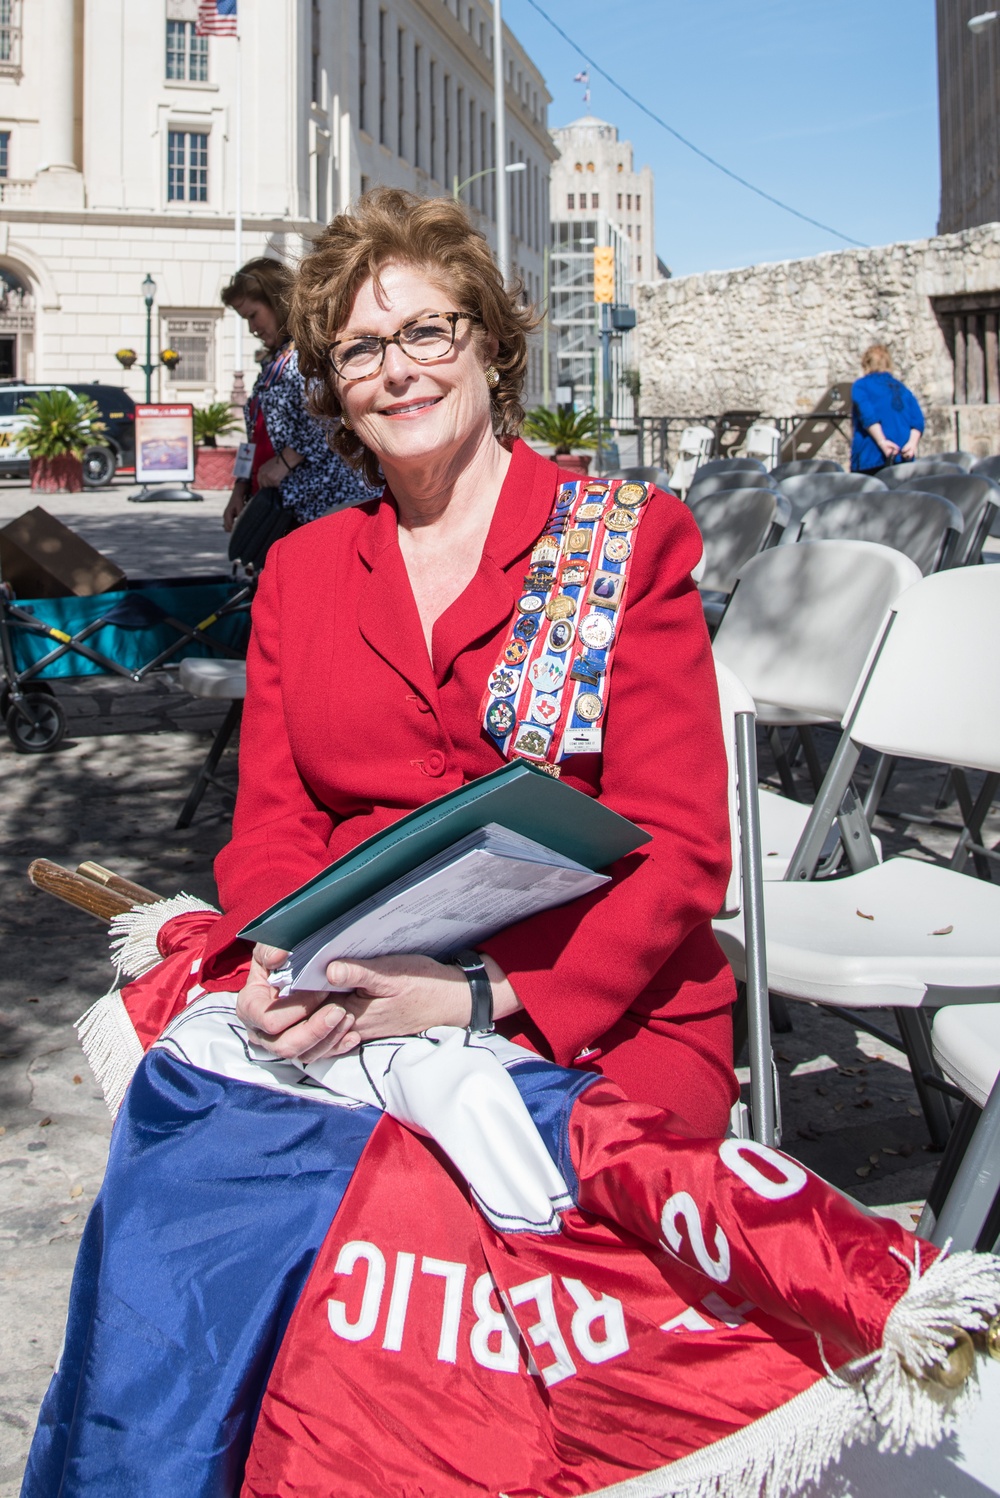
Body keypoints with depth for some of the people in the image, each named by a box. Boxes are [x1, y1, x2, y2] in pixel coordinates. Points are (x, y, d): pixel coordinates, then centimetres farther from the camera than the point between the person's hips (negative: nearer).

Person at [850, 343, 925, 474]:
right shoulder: (902, 388, 21)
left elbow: (867, 415, -13)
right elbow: (917, 420, 5)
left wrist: (882, 441, -19)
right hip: (903, 458, 5)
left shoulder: (861, 386, 6)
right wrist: (912, 443, -8)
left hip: (870, 458, -5)